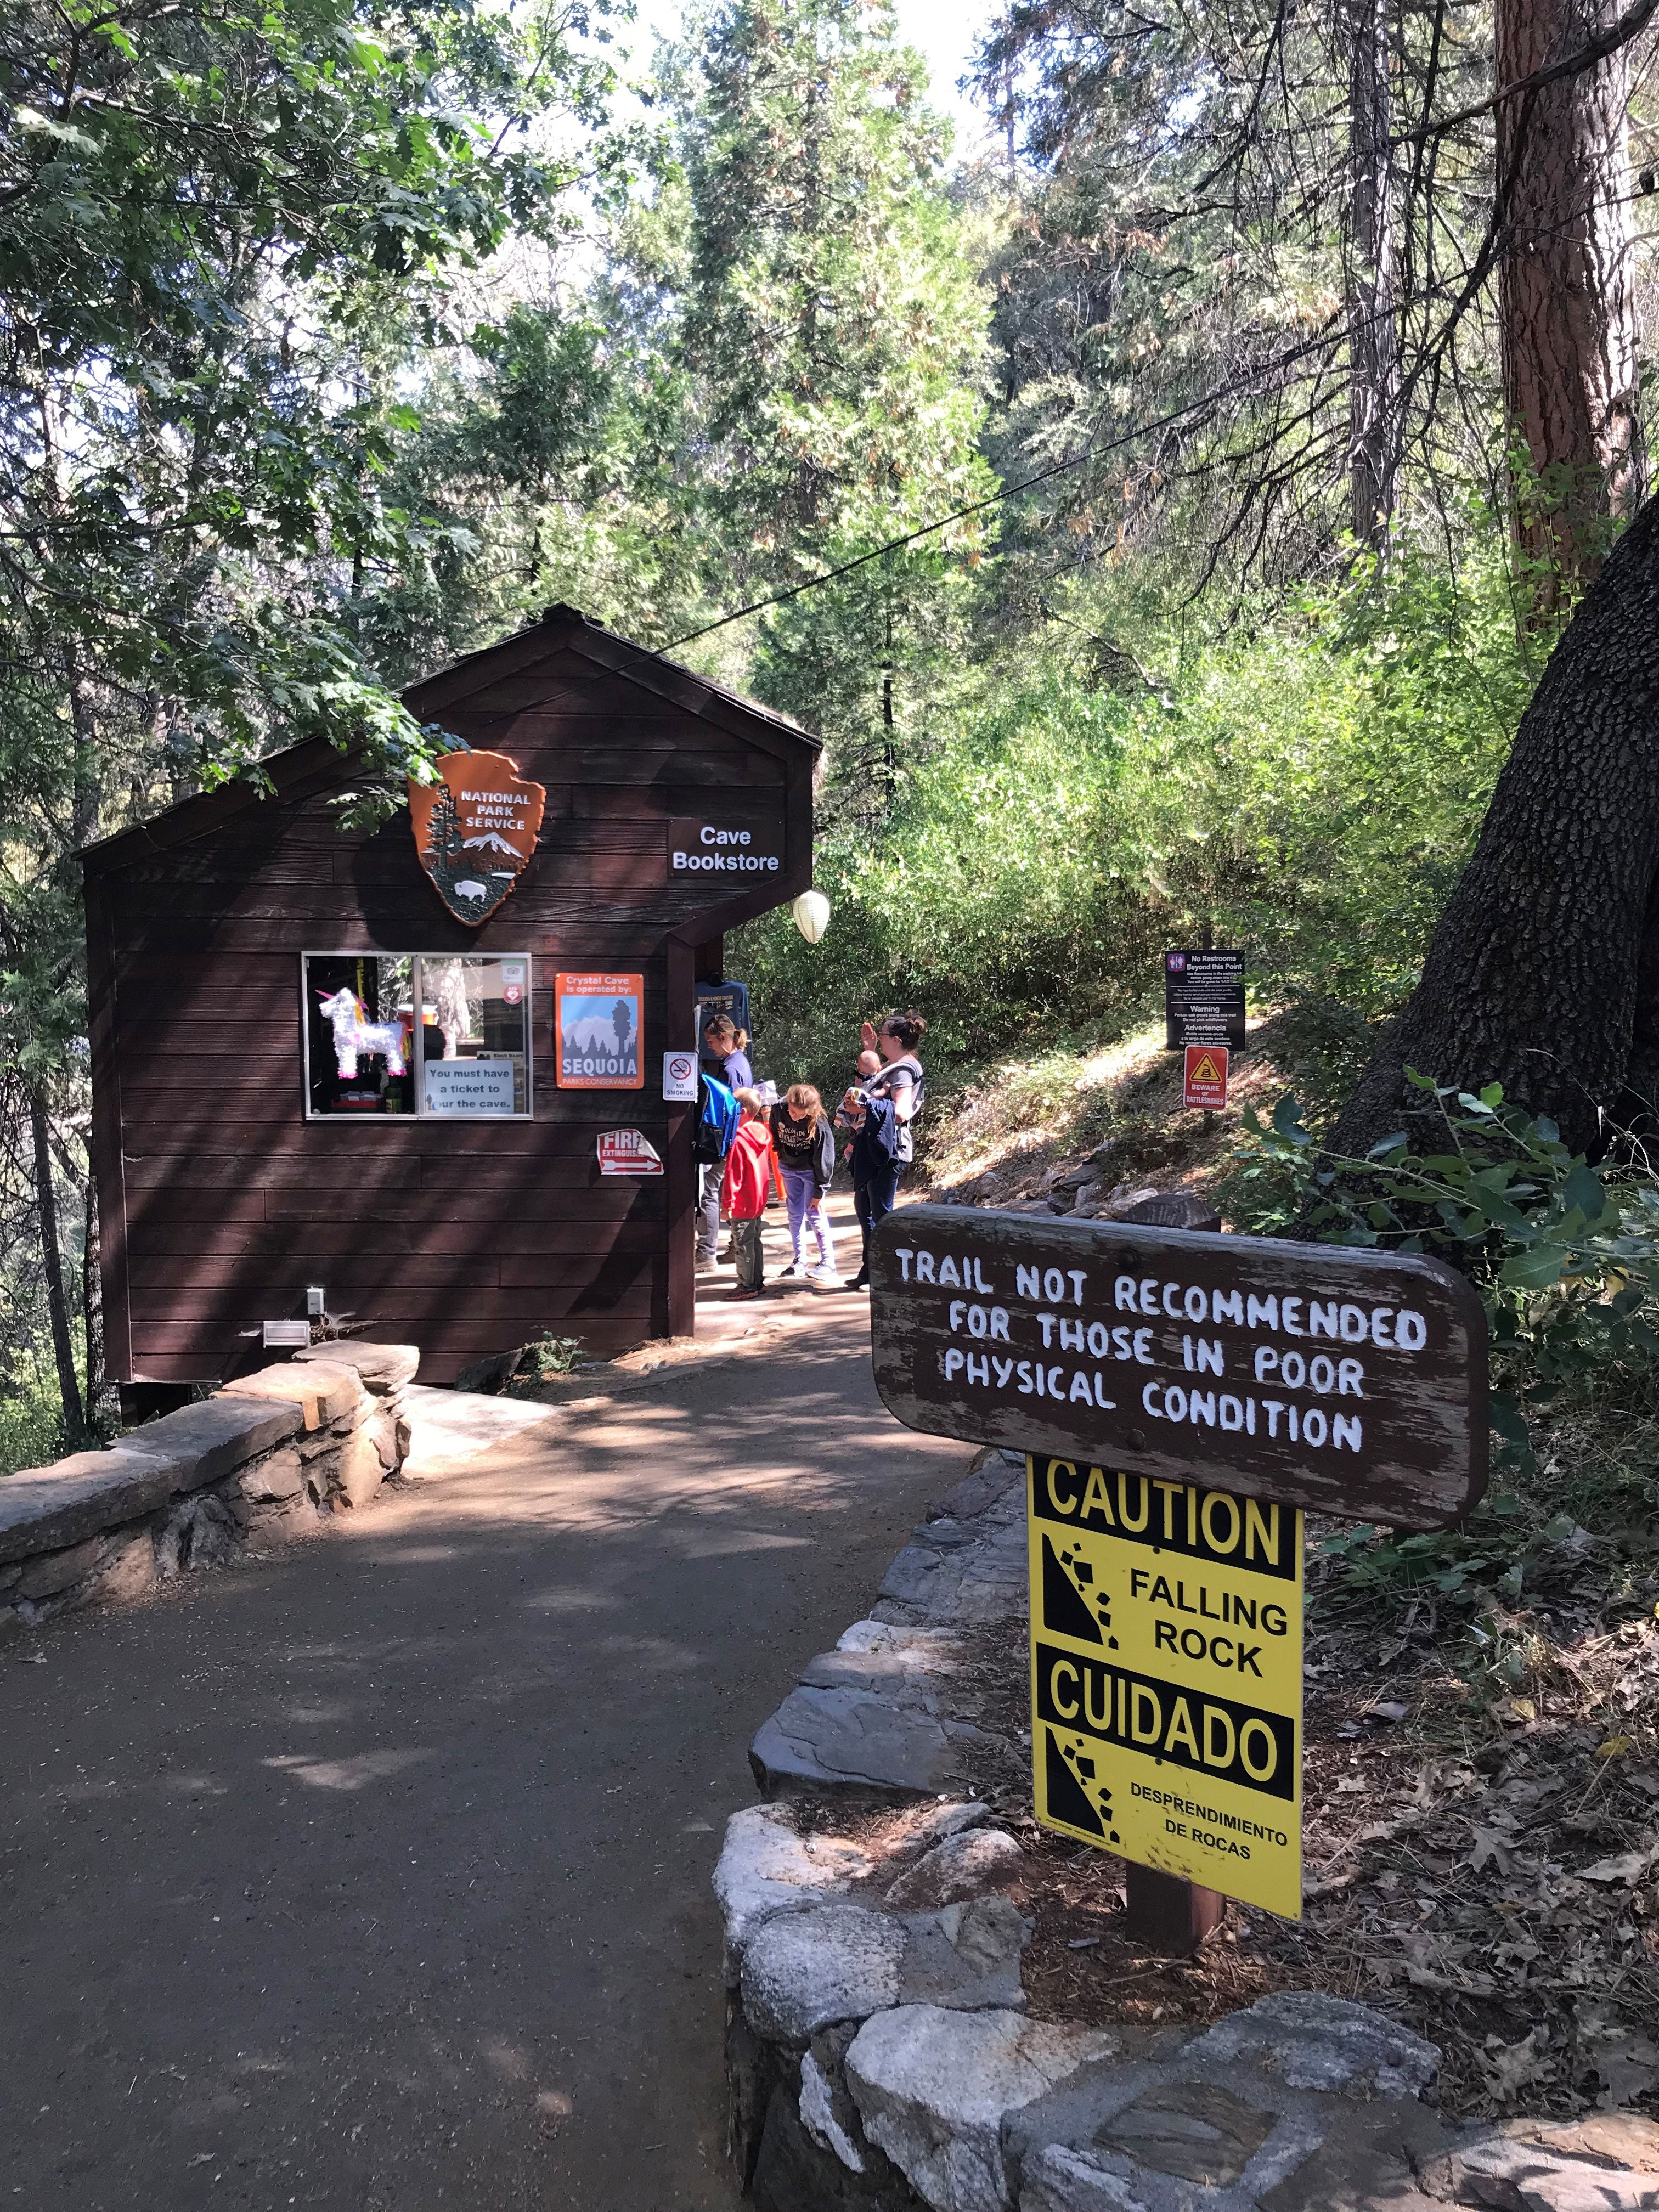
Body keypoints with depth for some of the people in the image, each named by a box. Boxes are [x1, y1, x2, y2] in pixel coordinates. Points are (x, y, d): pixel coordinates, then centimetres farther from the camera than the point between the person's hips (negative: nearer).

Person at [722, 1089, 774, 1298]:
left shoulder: (738, 1140, -22)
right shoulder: (764, 1133, 2)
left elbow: (733, 1175, -19)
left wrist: (728, 1201, -13)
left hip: (742, 1203, -8)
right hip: (760, 1200, 8)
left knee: (742, 1245, 1)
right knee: (755, 1241, 18)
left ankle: (747, 1285, 6)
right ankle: (758, 1280, 25)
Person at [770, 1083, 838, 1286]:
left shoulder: (818, 1123, -28)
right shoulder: (779, 1110, -17)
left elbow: (823, 1159, -21)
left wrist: (819, 1191, -18)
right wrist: (782, 1157, 9)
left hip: (811, 1170, -5)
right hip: (788, 1168, 5)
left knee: (814, 1213, -10)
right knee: (795, 1214, 10)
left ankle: (828, 1264, -7)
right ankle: (800, 1261, 20)